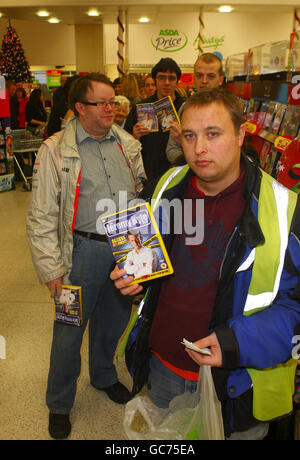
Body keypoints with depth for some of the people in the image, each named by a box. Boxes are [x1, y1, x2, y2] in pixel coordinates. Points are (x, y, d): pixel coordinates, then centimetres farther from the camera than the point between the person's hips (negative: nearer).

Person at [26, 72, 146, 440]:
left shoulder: (127, 144, 6)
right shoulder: (56, 150, -8)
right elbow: (42, 217, -9)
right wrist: (52, 269, -11)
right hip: (84, 249, -4)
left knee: (113, 319, 20)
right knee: (70, 330, 8)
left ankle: (104, 375, 49)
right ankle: (59, 403, 32)